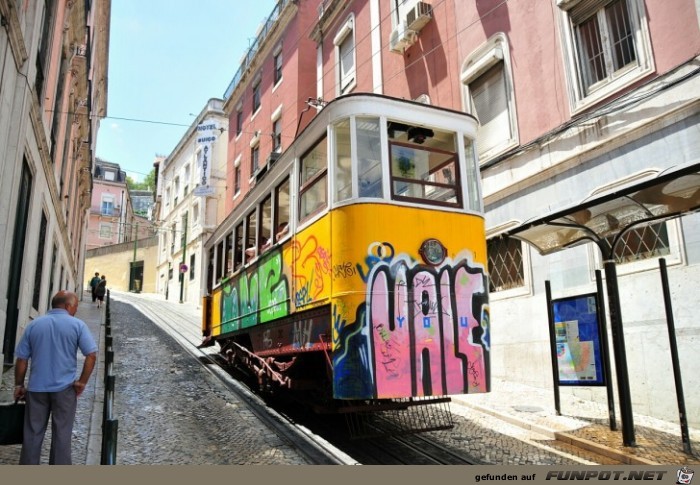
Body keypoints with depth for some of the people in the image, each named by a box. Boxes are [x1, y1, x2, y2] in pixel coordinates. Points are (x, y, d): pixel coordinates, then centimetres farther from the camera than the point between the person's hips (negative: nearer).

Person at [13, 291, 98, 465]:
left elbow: (21, 359, 4)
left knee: (32, 434, 14)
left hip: (37, 388, 3)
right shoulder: (77, 325, -6)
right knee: (61, 434, 7)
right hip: (64, 388, -2)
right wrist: (82, 382, -4)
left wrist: (19, 385, 14)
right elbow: (91, 355, -13)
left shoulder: (34, 325, 4)